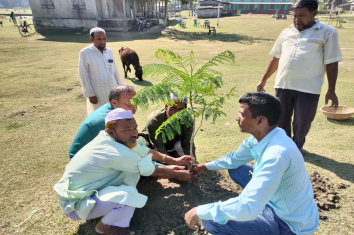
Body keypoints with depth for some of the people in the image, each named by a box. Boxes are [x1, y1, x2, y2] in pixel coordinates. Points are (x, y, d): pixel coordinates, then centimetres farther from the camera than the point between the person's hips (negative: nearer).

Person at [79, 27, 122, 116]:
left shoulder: (109, 51, 7)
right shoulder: (85, 53, -7)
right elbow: (83, 75, -8)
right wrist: (90, 94, -13)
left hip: (112, 90, 4)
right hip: (97, 93, -4)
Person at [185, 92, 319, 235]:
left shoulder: (276, 154, -35)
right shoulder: (261, 137, -7)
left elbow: (247, 209, -37)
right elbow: (234, 159, 12)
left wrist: (200, 212, -27)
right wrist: (207, 166, 22)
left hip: (290, 222, -8)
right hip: (277, 199, 8)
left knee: (212, 221, -16)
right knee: (235, 169, 13)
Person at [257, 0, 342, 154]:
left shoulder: (327, 33, 0)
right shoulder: (286, 33, 11)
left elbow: (331, 63, -2)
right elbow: (276, 58, 17)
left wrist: (331, 90, -6)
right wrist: (264, 79, 18)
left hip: (308, 88, -3)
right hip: (283, 85, 4)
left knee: (303, 122, 6)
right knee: (281, 119, 12)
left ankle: (297, 147, 31)